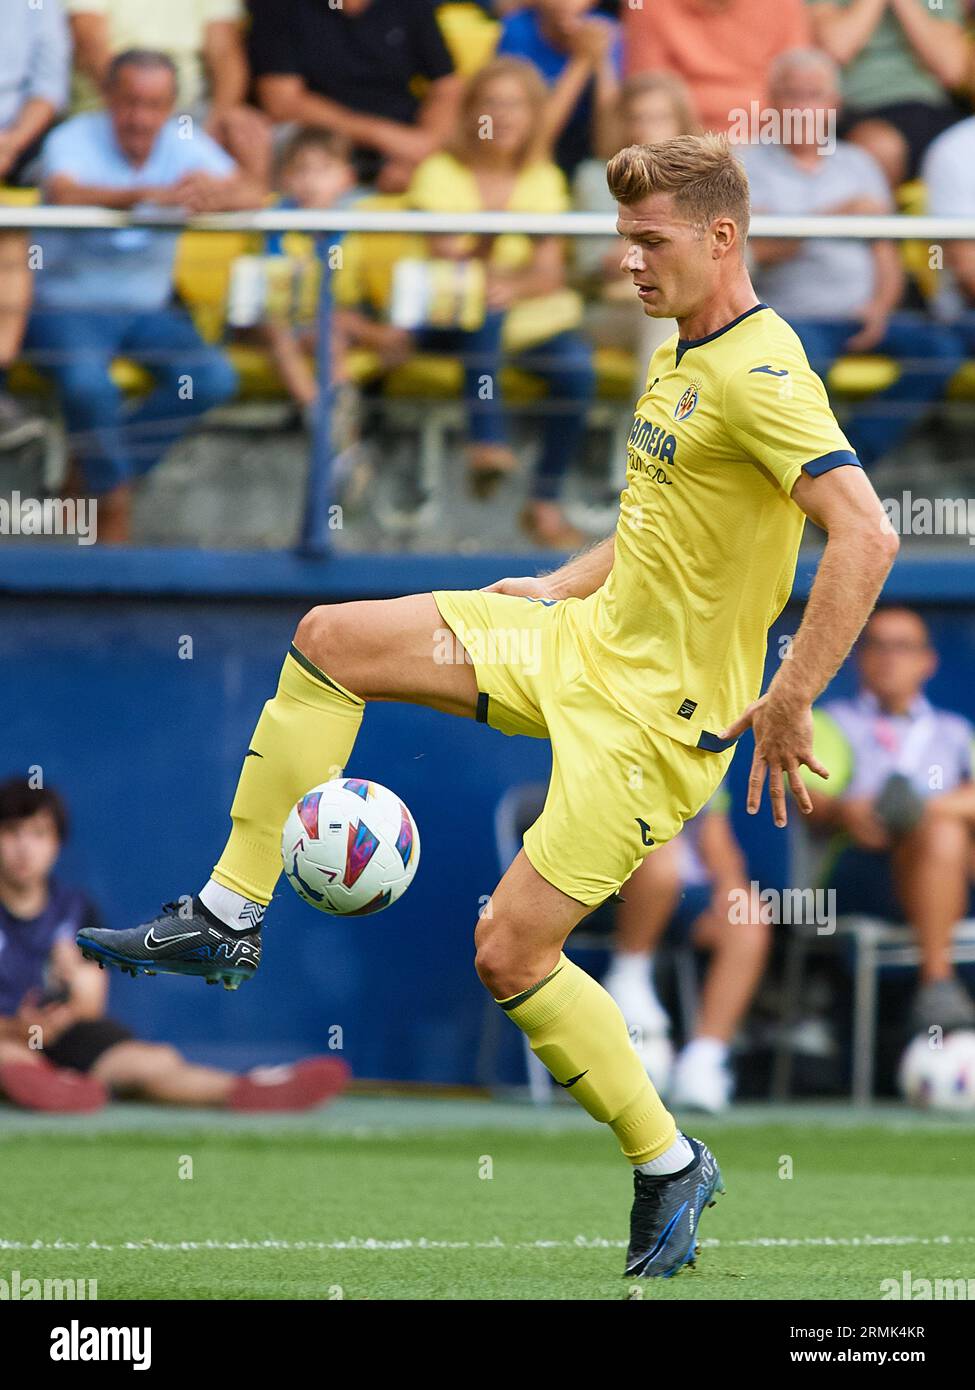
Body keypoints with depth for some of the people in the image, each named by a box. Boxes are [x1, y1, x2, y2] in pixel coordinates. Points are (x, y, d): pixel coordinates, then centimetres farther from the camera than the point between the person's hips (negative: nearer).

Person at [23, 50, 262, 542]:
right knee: (88, 382, -34)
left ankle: (97, 470, -6)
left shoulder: (185, 146, 0)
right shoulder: (75, 140, -12)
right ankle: (114, 502, -9)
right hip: (66, 306, -5)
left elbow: (251, 193, -16)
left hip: (146, 311, 5)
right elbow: (64, 193, -36)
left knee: (213, 377, -19)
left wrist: (214, 196, -42)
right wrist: (150, 195, -52)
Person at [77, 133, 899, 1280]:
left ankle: (669, 1168, 6)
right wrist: (558, 586, 18)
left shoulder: (759, 372, -21)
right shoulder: (682, 356, 10)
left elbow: (866, 537, -32)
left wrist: (789, 703, -31)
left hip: (656, 711, -10)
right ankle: (228, 917, 10)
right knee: (330, 640, 5)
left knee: (510, 953, -12)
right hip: (587, 639, 10)